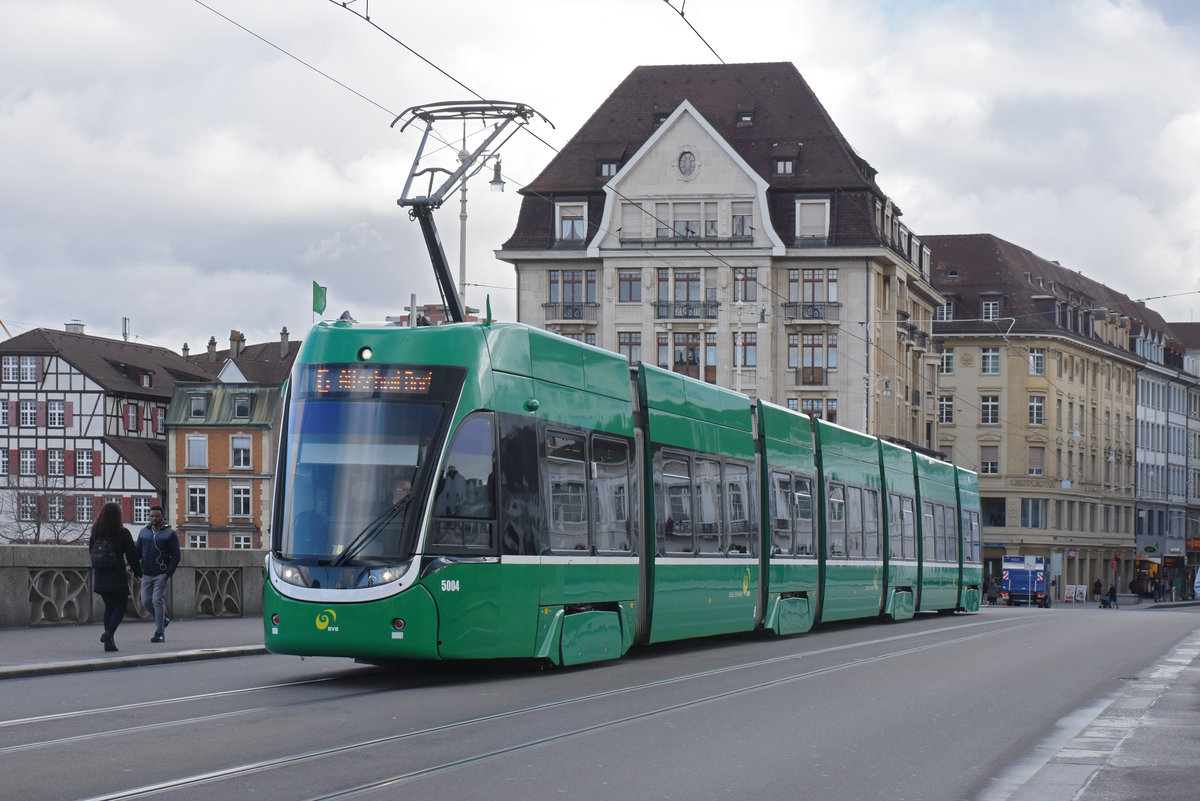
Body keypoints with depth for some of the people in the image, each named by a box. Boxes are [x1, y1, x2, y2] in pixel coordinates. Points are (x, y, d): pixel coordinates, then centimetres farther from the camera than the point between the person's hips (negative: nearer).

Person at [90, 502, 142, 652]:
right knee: (121, 606, 6)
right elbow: (132, 555, -6)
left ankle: (109, 642, 8)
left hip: (100, 577, 5)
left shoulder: (95, 533, 5)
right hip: (117, 577, -5)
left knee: (109, 606, 14)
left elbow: (92, 553, 15)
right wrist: (137, 572, 9)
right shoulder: (122, 533, -8)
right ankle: (109, 633, -17)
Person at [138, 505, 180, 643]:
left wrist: (168, 573, -15)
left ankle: (159, 633, -9)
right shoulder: (144, 532, 11)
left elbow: (176, 556, -5)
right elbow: (137, 551, 13)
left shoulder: (170, 533, -3)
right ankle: (163, 620, 27)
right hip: (146, 574, 5)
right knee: (146, 602, 3)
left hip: (162, 574, -5)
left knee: (157, 601, -12)